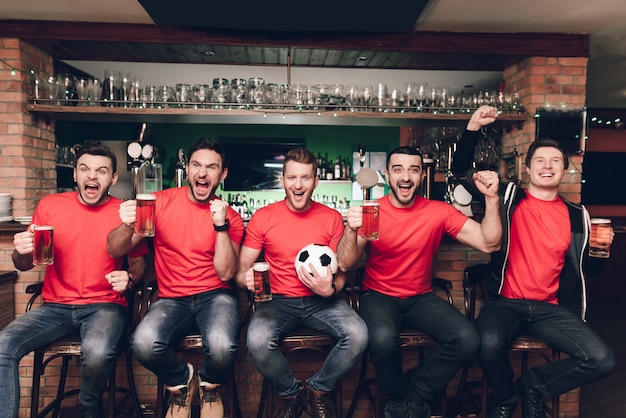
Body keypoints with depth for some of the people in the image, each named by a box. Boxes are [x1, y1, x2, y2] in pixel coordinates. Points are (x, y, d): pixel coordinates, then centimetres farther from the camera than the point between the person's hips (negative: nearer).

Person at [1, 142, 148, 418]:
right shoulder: (49, 206, 4)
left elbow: (138, 263, 9)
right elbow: (24, 265, 12)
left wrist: (129, 278, -14)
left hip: (104, 305, -2)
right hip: (55, 307, 3)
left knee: (97, 352, -31)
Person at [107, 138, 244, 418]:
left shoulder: (230, 216, 0)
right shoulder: (161, 202, 1)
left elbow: (225, 273, -8)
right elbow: (115, 250, -3)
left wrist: (221, 226, -19)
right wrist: (127, 226, -25)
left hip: (214, 296, 0)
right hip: (171, 299, 1)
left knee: (221, 345, -32)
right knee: (143, 343, -31)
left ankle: (209, 386, 9)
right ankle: (181, 382, 7)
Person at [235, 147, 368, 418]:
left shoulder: (332, 218, 1)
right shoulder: (263, 217, -2)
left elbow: (341, 272, 5)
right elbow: (242, 270, 2)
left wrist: (330, 289, -18)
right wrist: (248, 278, -22)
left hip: (321, 301, 1)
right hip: (278, 301, -1)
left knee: (358, 335, -25)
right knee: (257, 341, -30)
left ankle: (318, 390, 6)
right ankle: (291, 393, 4)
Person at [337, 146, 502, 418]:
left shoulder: (439, 211, -4)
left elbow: (489, 243, -8)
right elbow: (345, 264, -15)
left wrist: (491, 198, -21)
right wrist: (351, 230, -35)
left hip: (421, 298, 3)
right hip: (379, 296, -2)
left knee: (467, 340, -22)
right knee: (382, 339, -35)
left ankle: (414, 394, 3)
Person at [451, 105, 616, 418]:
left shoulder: (576, 216, 11)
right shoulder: (509, 198, 4)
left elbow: (587, 269, 17)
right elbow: (462, 171, -1)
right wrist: (473, 128, -13)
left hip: (551, 308, 3)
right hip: (505, 302, -3)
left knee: (602, 360, -17)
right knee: (490, 345, -33)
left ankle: (531, 386, 11)